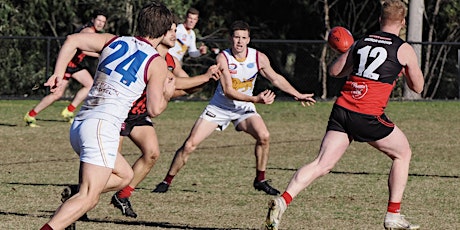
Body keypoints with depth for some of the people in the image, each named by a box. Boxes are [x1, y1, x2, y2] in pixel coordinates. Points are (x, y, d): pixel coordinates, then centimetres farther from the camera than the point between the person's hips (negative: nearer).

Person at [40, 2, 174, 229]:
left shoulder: (113, 41, 15)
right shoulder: (157, 63, 1)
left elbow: (72, 40, 6)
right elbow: (154, 109, 2)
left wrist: (58, 73, 7)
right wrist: (167, 94, 21)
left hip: (79, 125, 8)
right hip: (103, 126, -8)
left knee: (124, 175, 25)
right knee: (89, 197, -14)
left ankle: (73, 197, 8)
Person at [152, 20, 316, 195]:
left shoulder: (259, 58, -11)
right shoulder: (223, 58, -22)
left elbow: (276, 78, 5)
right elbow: (228, 91, -27)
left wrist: (298, 95, 3)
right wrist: (256, 99, -37)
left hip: (243, 108, 2)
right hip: (219, 107, -2)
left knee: (264, 136, -23)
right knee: (190, 145, -10)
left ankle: (260, 180, -5)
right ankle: (167, 181, 6)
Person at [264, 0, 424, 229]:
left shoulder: (361, 43, 16)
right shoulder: (404, 49, 4)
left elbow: (334, 71, 23)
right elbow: (418, 87, 13)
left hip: (342, 109, 4)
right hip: (369, 116, -4)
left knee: (321, 165, -1)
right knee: (403, 153, 19)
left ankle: (283, 200, -22)